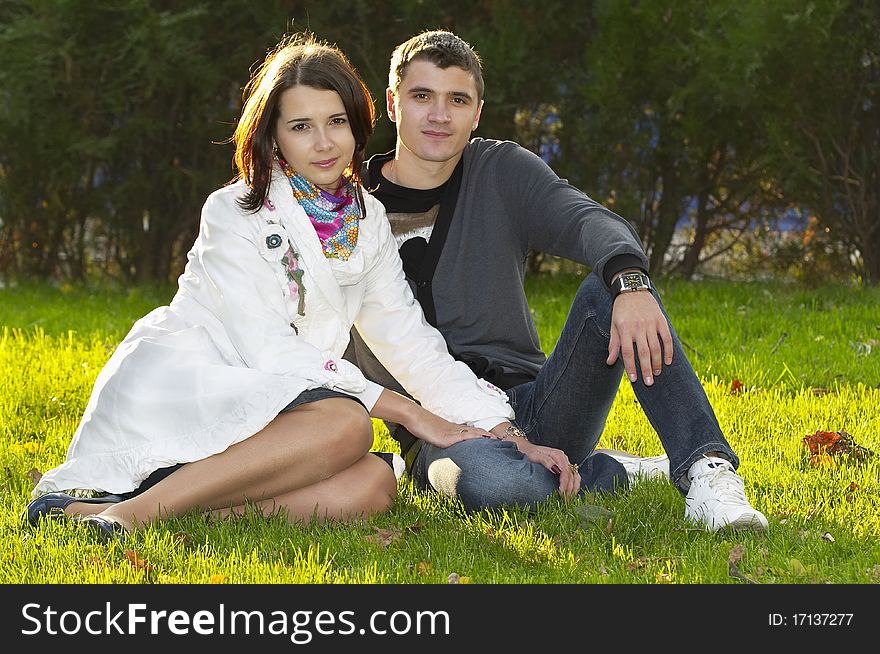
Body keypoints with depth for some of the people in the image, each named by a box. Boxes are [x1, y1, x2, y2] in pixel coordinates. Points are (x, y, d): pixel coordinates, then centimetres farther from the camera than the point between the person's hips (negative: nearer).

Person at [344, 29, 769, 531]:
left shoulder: (502, 172, 7)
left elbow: (587, 221, -13)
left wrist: (630, 282, -37)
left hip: (533, 405, 3)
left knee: (609, 288, -23)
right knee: (484, 478, -39)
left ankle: (705, 469, -29)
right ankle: (613, 472, -11)